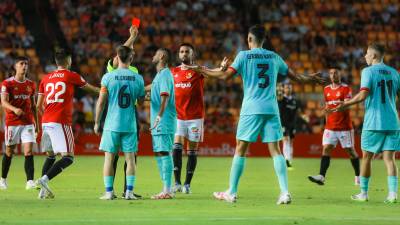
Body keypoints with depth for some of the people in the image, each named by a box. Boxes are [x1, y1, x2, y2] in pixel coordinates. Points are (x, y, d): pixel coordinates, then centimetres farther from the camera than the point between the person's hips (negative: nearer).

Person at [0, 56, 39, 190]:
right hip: (12, 122, -2)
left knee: (28, 151, -10)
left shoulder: (31, 84, 10)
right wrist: (14, 109, -35)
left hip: (28, 122, 3)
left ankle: (30, 181, -16)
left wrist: (36, 122, 16)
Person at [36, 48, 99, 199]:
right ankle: (44, 179, -24)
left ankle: (43, 191, 10)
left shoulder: (46, 78, 15)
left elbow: (39, 106, 16)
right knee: (68, 158, -6)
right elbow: (91, 89, 18)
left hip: (46, 122, 6)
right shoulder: (71, 76, 2)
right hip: (61, 123, -6)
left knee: (50, 155, 19)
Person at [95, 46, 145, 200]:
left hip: (112, 124, -1)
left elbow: (101, 102, -4)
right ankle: (129, 191, 0)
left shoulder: (108, 77, -5)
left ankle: (109, 192, 2)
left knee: (109, 158, 5)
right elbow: (141, 101, 10)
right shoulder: (138, 78, -1)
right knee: (130, 159, 6)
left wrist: (97, 122, 4)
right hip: (130, 125, 1)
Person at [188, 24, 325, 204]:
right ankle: (285, 192, -9)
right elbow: (295, 77, 19)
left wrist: (203, 71, 4)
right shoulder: (274, 57, 11)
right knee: (275, 150, 1)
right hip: (271, 108, 3)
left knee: (240, 149, 3)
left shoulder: (244, 56, 0)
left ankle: (231, 193, 5)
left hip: (251, 108, -3)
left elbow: (225, 75, -8)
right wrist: (311, 79, 37)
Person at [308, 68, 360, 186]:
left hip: (345, 126, -4)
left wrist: (337, 106, -36)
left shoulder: (346, 88, -6)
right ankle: (321, 176, -18)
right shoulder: (327, 89, 11)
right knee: (326, 148, -9)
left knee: (350, 150, 3)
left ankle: (358, 176, 18)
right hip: (330, 127, 4)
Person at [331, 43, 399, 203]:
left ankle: (363, 193, 14)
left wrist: (344, 105, -6)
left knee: (366, 157, 8)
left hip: (373, 123, -4)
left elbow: (363, 95, -15)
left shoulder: (368, 71, -6)